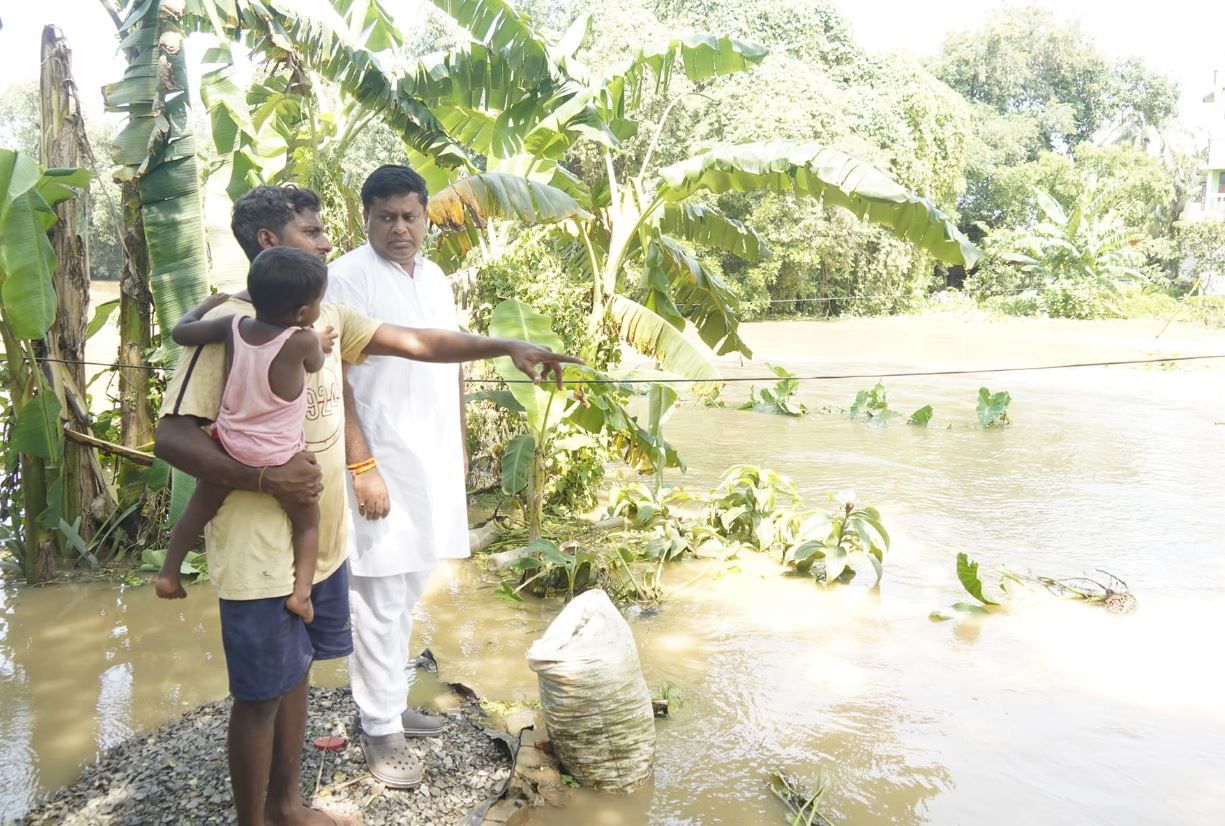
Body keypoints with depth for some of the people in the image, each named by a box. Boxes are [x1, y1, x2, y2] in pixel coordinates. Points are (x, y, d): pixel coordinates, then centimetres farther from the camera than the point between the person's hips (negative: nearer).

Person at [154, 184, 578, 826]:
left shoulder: (325, 315, 5)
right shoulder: (228, 325, -17)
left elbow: (418, 342, 6)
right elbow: (170, 437, -18)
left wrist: (507, 347, 1)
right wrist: (265, 478, -26)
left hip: (320, 539, 7)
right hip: (259, 550, -7)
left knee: (294, 673, 21)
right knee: (261, 693, 7)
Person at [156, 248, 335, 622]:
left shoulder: (232, 325, -9)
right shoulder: (302, 341, -20)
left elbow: (180, 331, 6)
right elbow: (315, 365, 2)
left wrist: (209, 302, 22)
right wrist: (320, 345, 24)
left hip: (228, 447, 4)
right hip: (278, 461, -4)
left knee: (198, 508, 27)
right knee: (307, 521, 16)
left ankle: (168, 573, 33)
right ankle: (301, 590, 4)